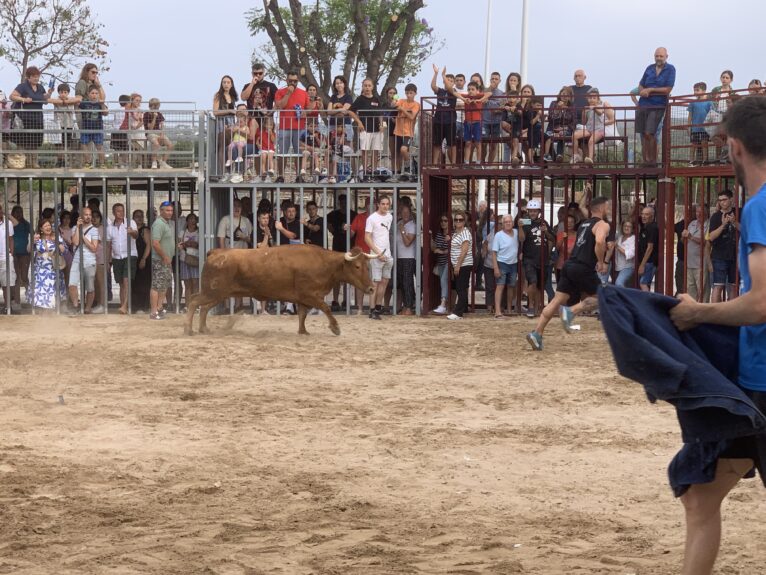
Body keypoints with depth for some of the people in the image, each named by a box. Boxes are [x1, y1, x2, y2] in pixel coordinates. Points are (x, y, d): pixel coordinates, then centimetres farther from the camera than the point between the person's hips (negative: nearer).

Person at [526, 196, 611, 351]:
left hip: (570, 265, 7)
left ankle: (537, 334, -6)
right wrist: (601, 262, -13)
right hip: (584, 268, -7)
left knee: (557, 301, 3)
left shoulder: (584, 224, 24)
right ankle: (571, 311, -11)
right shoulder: (602, 225, -3)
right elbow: (599, 242, -24)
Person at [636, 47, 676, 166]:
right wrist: (643, 92, -8)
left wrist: (650, 90, -9)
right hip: (643, 104, 5)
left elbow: (668, 90, -9)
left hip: (657, 106, -5)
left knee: (650, 133, -14)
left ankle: (653, 160, -3)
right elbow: (640, 86, 16)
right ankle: (646, 159, 12)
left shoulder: (670, 70, -2)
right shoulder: (649, 68, 12)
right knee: (643, 134, 4)